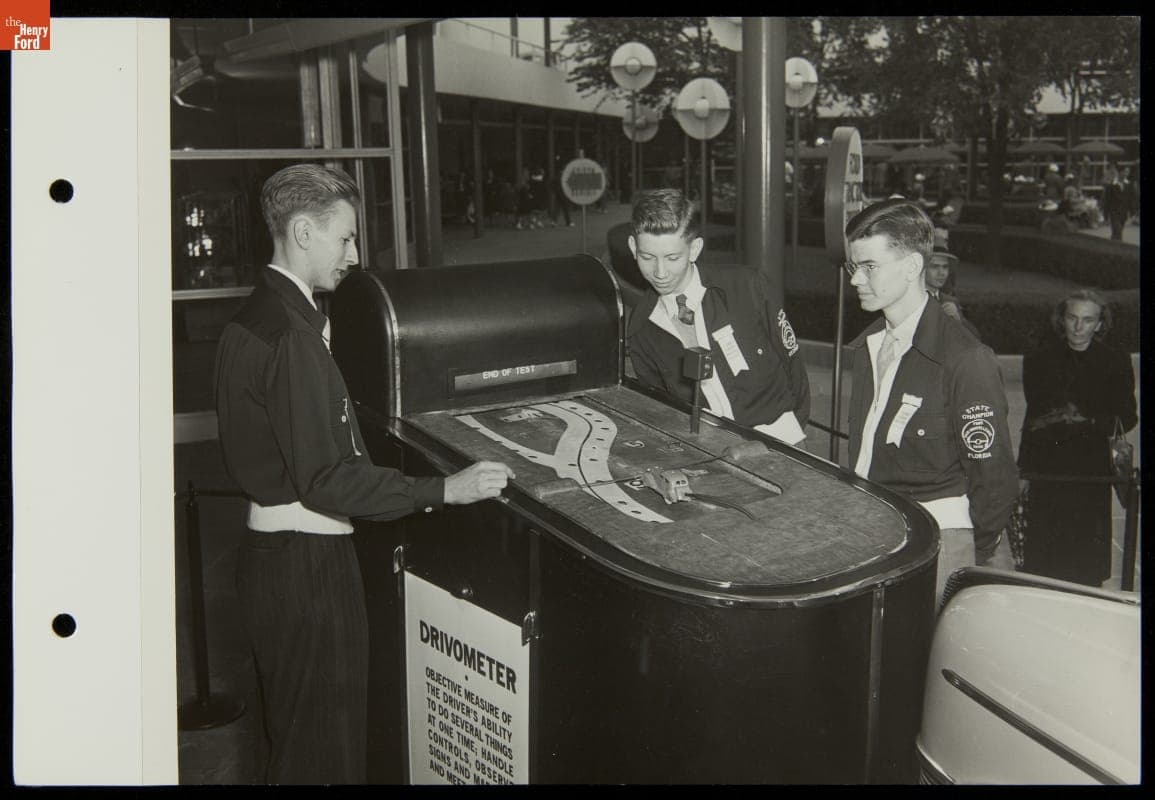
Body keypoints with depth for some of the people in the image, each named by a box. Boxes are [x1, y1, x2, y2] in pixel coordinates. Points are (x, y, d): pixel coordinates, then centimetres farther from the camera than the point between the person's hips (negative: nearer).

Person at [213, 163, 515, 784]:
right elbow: (326, 481, -24)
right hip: (308, 563, -10)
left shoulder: (252, 319, 10)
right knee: (325, 753, 2)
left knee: (293, 736, 23)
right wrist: (445, 490, -21)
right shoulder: (291, 338, -21)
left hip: (270, 546, 10)